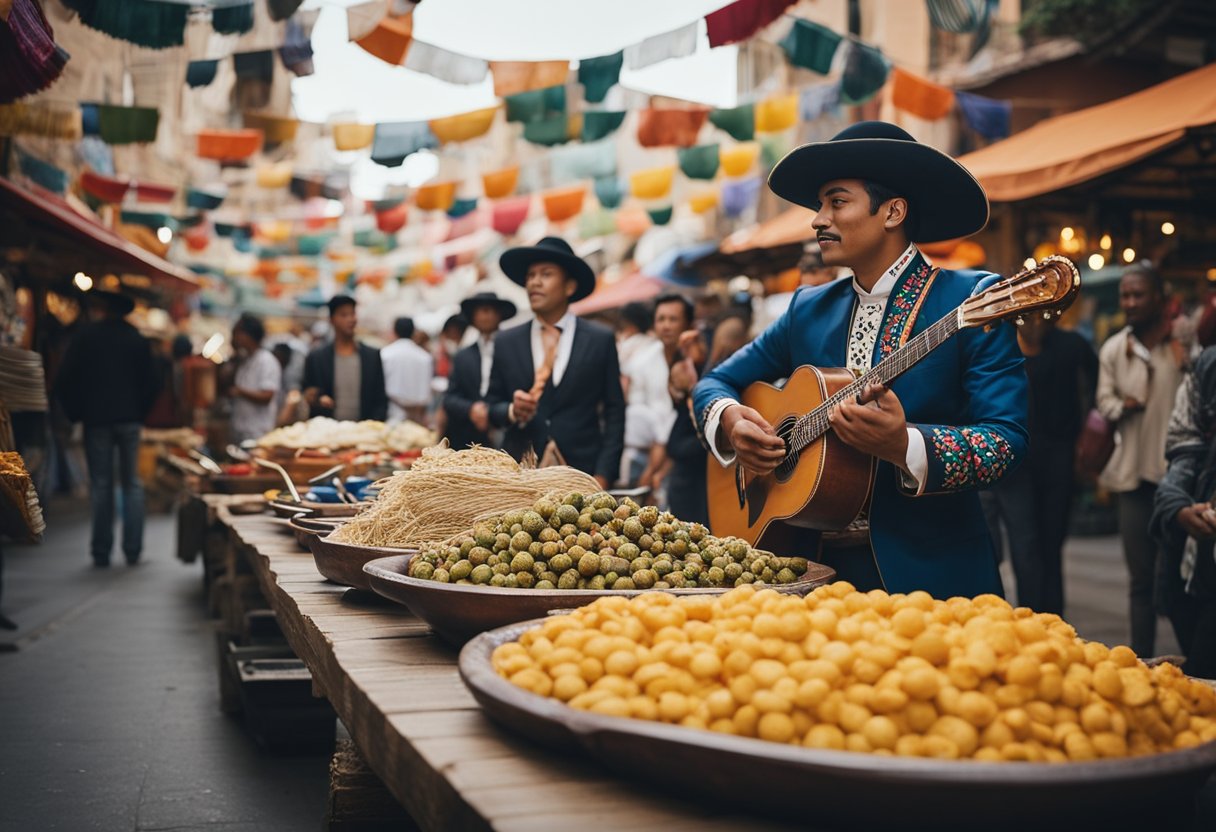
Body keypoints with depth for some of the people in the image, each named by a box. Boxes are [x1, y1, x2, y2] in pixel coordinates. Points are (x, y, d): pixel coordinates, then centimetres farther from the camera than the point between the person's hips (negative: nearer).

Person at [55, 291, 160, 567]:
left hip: (96, 419, -1)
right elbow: (150, 383, 5)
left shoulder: (85, 338, -2)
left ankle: (101, 551, 2)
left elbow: (65, 383, -2)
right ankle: (133, 549, 2)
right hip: (130, 419, 1)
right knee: (132, 484, 6)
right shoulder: (137, 340, 4)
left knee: (101, 485, 2)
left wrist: (76, 413, 9)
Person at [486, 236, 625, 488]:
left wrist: (603, 475, -5)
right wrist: (512, 411, -9)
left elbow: (614, 413, 3)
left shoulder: (600, 340, 4)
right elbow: (491, 406, 13)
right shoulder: (506, 343, 9)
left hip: (582, 474, -1)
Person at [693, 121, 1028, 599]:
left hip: (927, 573, -4)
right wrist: (730, 420, -6)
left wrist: (903, 444, -30)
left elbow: (1007, 442, -14)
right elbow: (716, 381, 16)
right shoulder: (809, 309, 10)